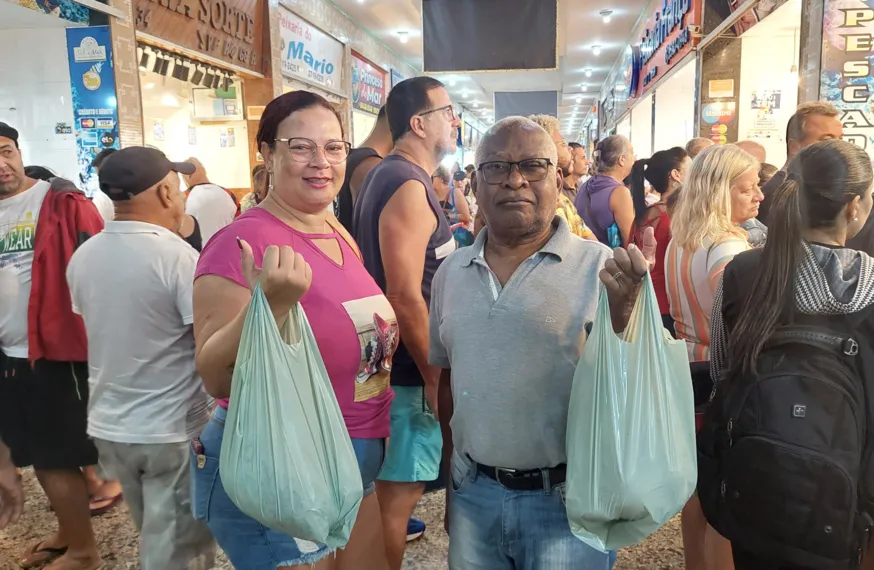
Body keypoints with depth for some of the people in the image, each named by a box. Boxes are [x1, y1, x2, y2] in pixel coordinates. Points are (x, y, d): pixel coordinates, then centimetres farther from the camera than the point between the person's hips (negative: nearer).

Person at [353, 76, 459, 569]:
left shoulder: (391, 175, 11)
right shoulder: (409, 185, -20)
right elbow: (405, 297, -25)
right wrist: (434, 375, -19)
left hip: (397, 358, 10)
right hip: (409, 367, -10)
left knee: (393, 480, 25)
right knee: (401, 487, 3)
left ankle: (392, 525, 42)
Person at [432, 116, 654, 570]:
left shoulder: (601, 268, -11)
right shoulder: (451, 272, 3)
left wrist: (621, 308, -29)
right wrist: (452, 477, 15)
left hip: (568, 499, -3)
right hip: (472, 493, 4)